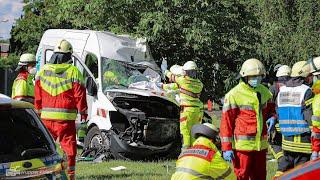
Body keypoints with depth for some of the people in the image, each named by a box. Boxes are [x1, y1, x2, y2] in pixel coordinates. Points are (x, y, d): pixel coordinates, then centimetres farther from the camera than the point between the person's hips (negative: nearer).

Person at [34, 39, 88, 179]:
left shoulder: (43, 71, 9)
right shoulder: (73, 72, -4)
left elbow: (38, 96, 12)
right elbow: (79, 95, -4)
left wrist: (38, 112, 20)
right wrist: (83, 113, 6)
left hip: (46, 116, 4)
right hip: (66, 117, -4)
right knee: (68, 144, 0)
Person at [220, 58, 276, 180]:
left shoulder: (264, 92, 10)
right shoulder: (234, 95, -9)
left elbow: (271, 110, 26)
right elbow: (226, 122, -8)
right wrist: (226, 148, -11)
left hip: (261, 145, 6)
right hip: (242, 146, -6)